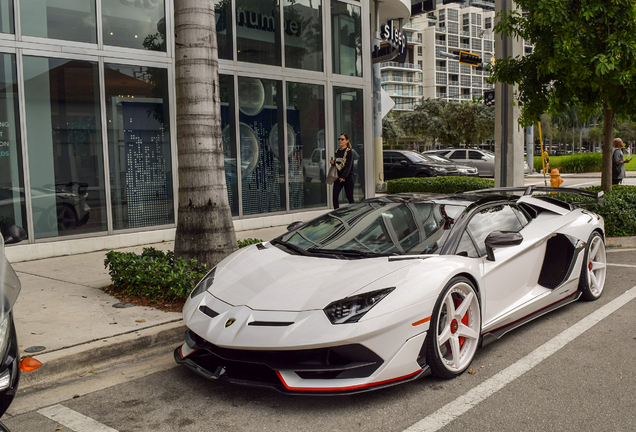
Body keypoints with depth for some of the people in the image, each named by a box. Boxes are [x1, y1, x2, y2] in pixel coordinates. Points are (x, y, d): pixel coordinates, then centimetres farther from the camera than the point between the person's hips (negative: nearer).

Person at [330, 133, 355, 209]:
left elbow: (348, 165, -15)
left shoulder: (349, 151, -6)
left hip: (348, 177, -5)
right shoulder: (337, 151, 13)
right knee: (335, 196, -6)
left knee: (349, 197, 1)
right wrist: (333, 163, 0)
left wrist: (343, 177, -24)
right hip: (338, 177, 6)